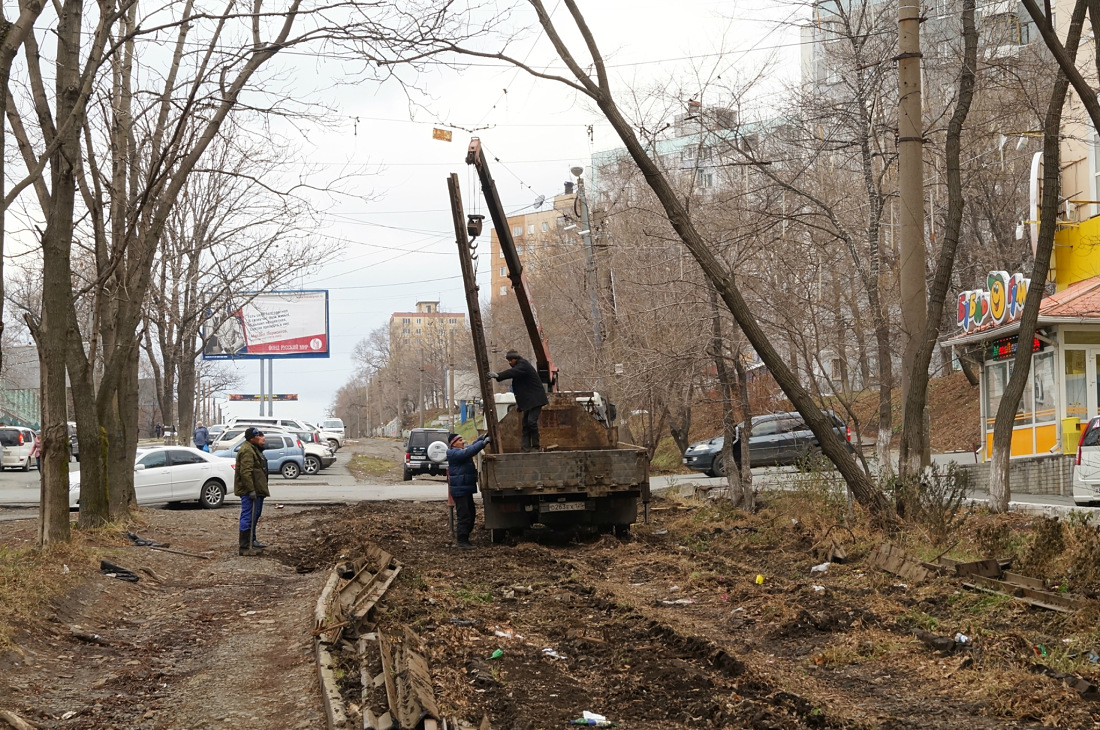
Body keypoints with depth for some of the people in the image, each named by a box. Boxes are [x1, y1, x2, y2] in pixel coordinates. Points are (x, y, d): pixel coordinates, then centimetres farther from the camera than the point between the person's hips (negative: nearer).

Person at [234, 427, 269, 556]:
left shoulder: (254, 449, 18)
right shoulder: (247, 451, -18)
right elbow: (245, 472, -26)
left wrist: (261, 490, 28)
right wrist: (251, 490, -28)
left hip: (257, 490, 11)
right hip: (249, 491, -11)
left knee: (254, 516, 20)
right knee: (248, 517, -10)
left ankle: (251, 541, 33)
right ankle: (244, 547, -10)